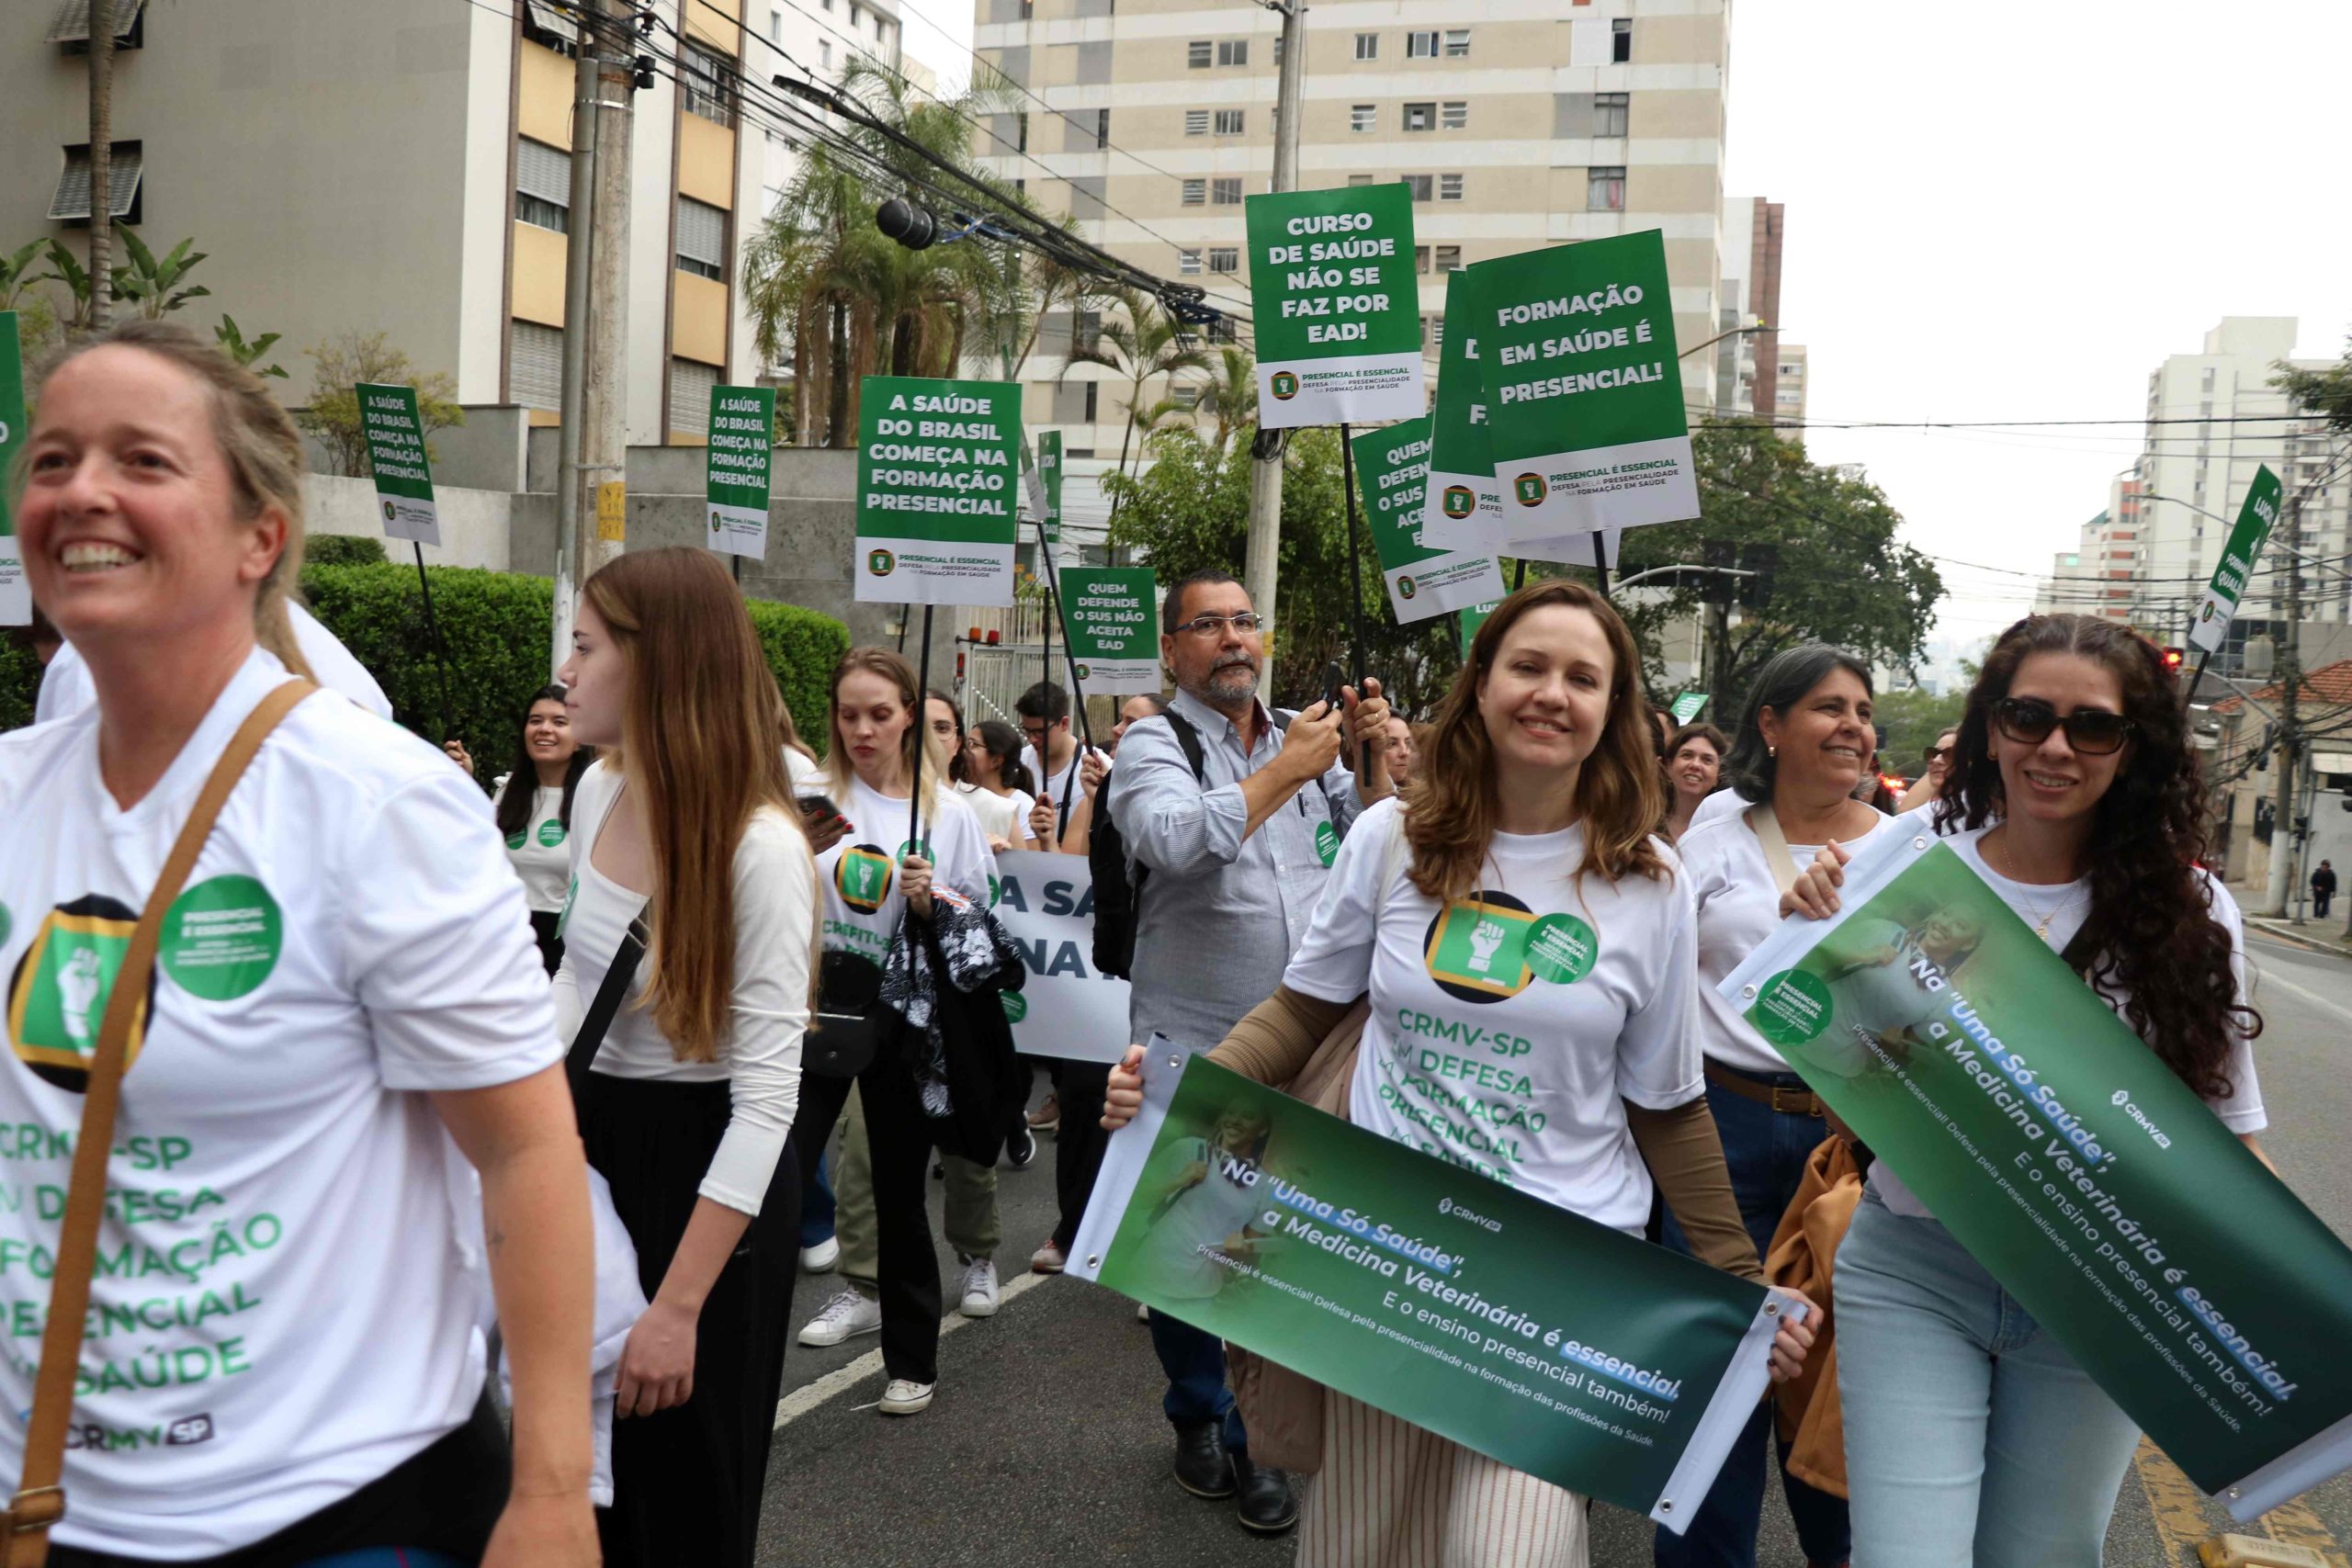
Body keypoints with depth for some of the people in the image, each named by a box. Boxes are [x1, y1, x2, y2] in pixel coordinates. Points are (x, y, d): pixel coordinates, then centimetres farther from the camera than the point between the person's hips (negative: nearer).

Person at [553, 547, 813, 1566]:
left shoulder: (758, 843, -24)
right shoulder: (598, 792, -2)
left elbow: (768, 1092, -25)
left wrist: (678, 1306, -25)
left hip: (703, 1167, -7)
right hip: (593, 1137, 7)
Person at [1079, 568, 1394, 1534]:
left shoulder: (1304, 739, 8)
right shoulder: (1154, 744, -6)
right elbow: (1176, 839, -26)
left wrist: (1374, 757, -4)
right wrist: (1281, 773, -18)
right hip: (1191, 1047, -3)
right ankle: (1203, 1420, 32)